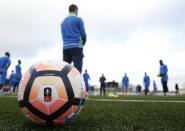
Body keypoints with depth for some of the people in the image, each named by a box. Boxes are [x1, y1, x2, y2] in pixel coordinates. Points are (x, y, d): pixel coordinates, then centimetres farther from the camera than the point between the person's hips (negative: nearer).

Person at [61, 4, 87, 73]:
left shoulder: (63, 22, 22)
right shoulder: (78, 19, 3)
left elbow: (64, 35, 19)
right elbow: (83, 34, 0)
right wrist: (82, 43, 18)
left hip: (66, 47, 6)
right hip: (76, 47, -6)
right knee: (77, 70, -10)